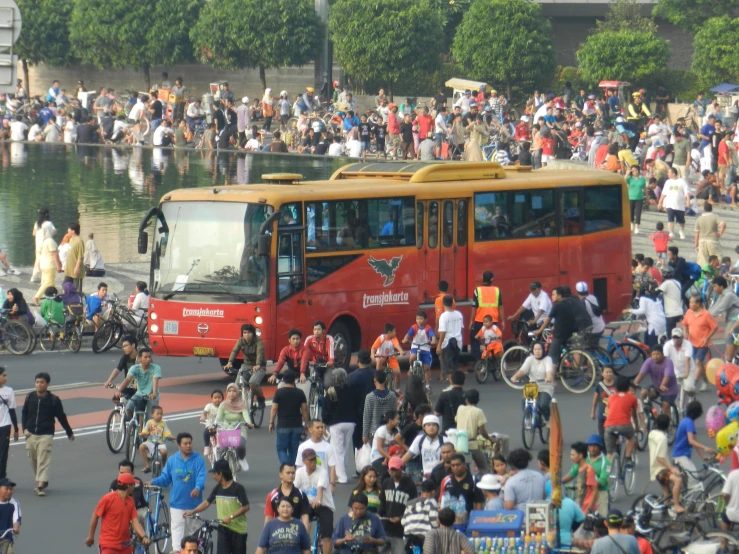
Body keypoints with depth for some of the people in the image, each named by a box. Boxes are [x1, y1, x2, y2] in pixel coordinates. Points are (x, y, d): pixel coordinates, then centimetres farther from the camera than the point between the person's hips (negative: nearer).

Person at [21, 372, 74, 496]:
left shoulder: (53, 400, -6)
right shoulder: (30, 397, 2)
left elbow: (61, 417, 4)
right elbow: (24, 413, 15)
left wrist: (70, 432, 11)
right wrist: (25, 428, 2)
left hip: (46, 435, -4)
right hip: (31, 435, 4)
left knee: (43, 461, -12)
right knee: (34, 461, 11)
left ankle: (41, 485, -16)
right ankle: (42, 482, 27)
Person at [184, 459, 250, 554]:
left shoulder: (238, 488, -14)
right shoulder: (217, 488, 5)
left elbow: (245, 507, -16)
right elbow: (207, 502, 10)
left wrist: (230, 517, -23)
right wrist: (192, 511, -1)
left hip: (238, 529, -5)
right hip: (223, 528, 5)